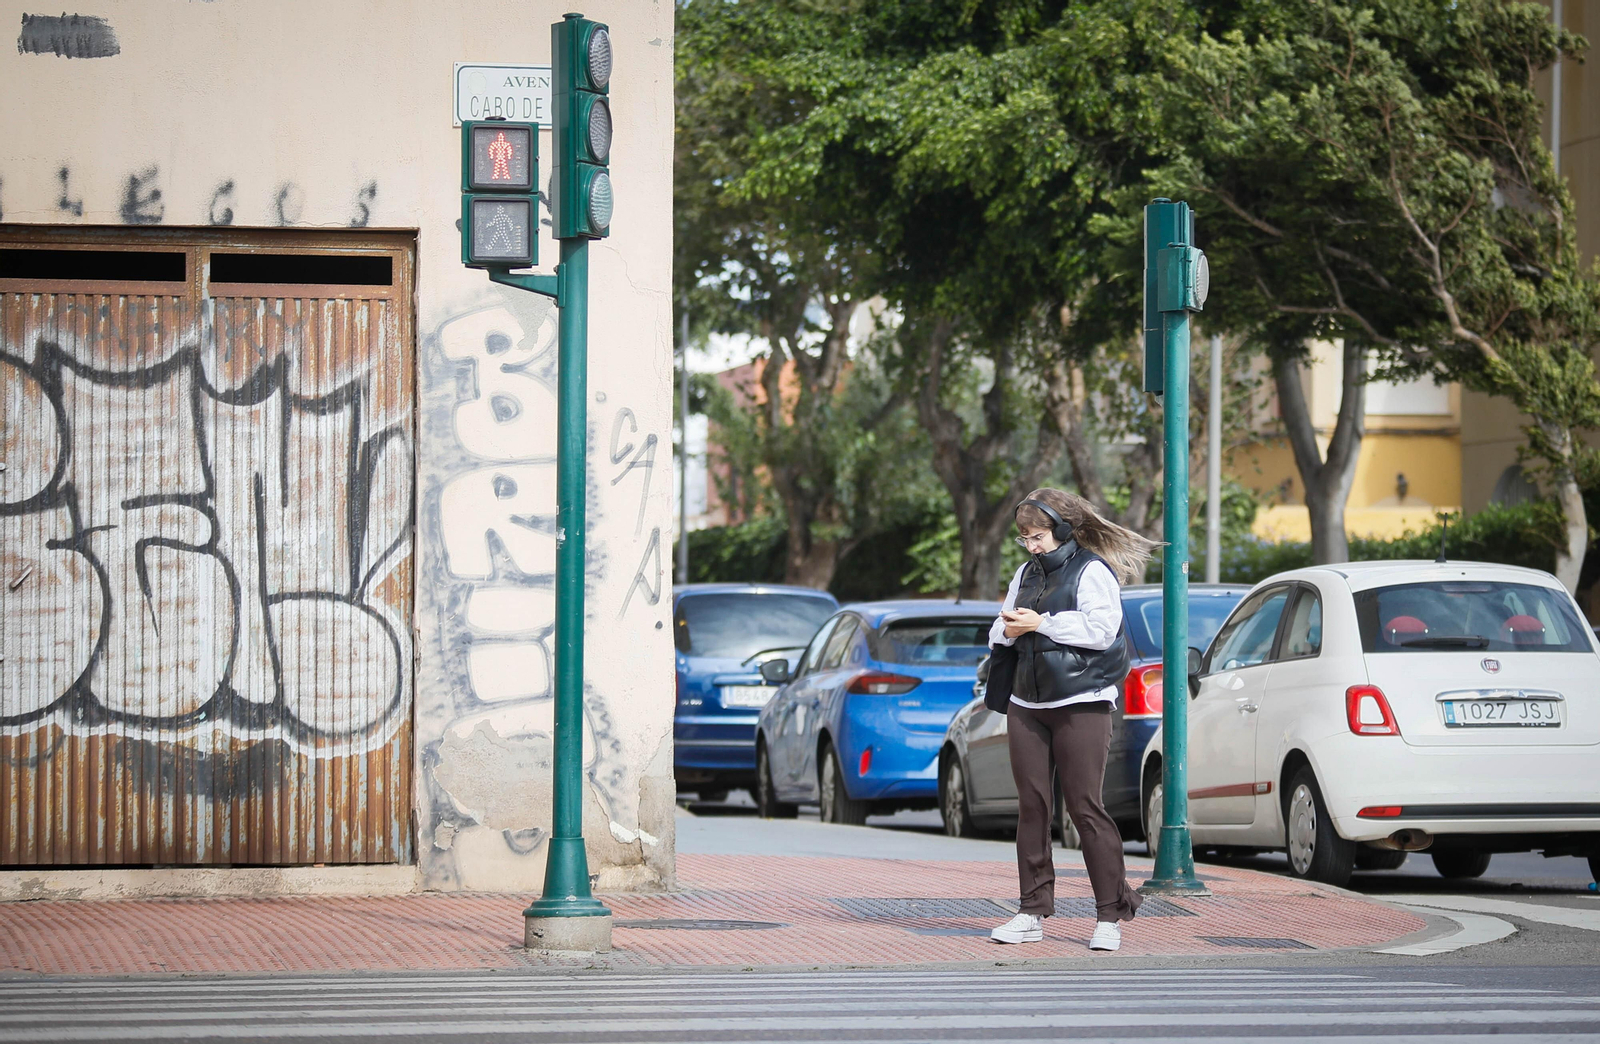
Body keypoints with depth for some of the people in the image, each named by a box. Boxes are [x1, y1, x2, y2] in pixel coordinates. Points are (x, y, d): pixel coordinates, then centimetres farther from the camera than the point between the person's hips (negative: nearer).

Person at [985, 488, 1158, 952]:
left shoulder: (1092, 572, -4)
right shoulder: (1027, 573, 18)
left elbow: (1101, 630, -17)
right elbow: (998, 631, 24)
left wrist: (1041, 623, -15)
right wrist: (1008, 628, -1)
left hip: (1080, 704, -7)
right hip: (1027, 704, 7)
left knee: (1084, 806, -9)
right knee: (1031, 805, 4)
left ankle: (1111, 914, -4)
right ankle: (1033, 911, 8)